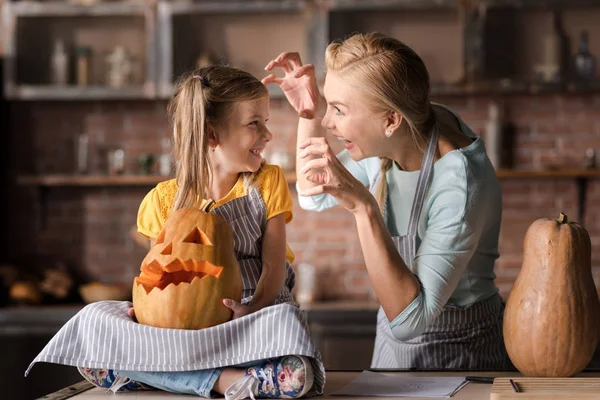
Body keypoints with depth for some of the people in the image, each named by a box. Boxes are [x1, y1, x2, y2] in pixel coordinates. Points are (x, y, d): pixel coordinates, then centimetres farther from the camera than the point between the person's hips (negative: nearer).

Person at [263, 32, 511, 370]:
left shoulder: (460, 183, -33)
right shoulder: (389, 139, -12)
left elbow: (410, 319, -37)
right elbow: (315, 196, 8)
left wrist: (364, 206, -41)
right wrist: (309, 116, -9)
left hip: (458, 354, -7)